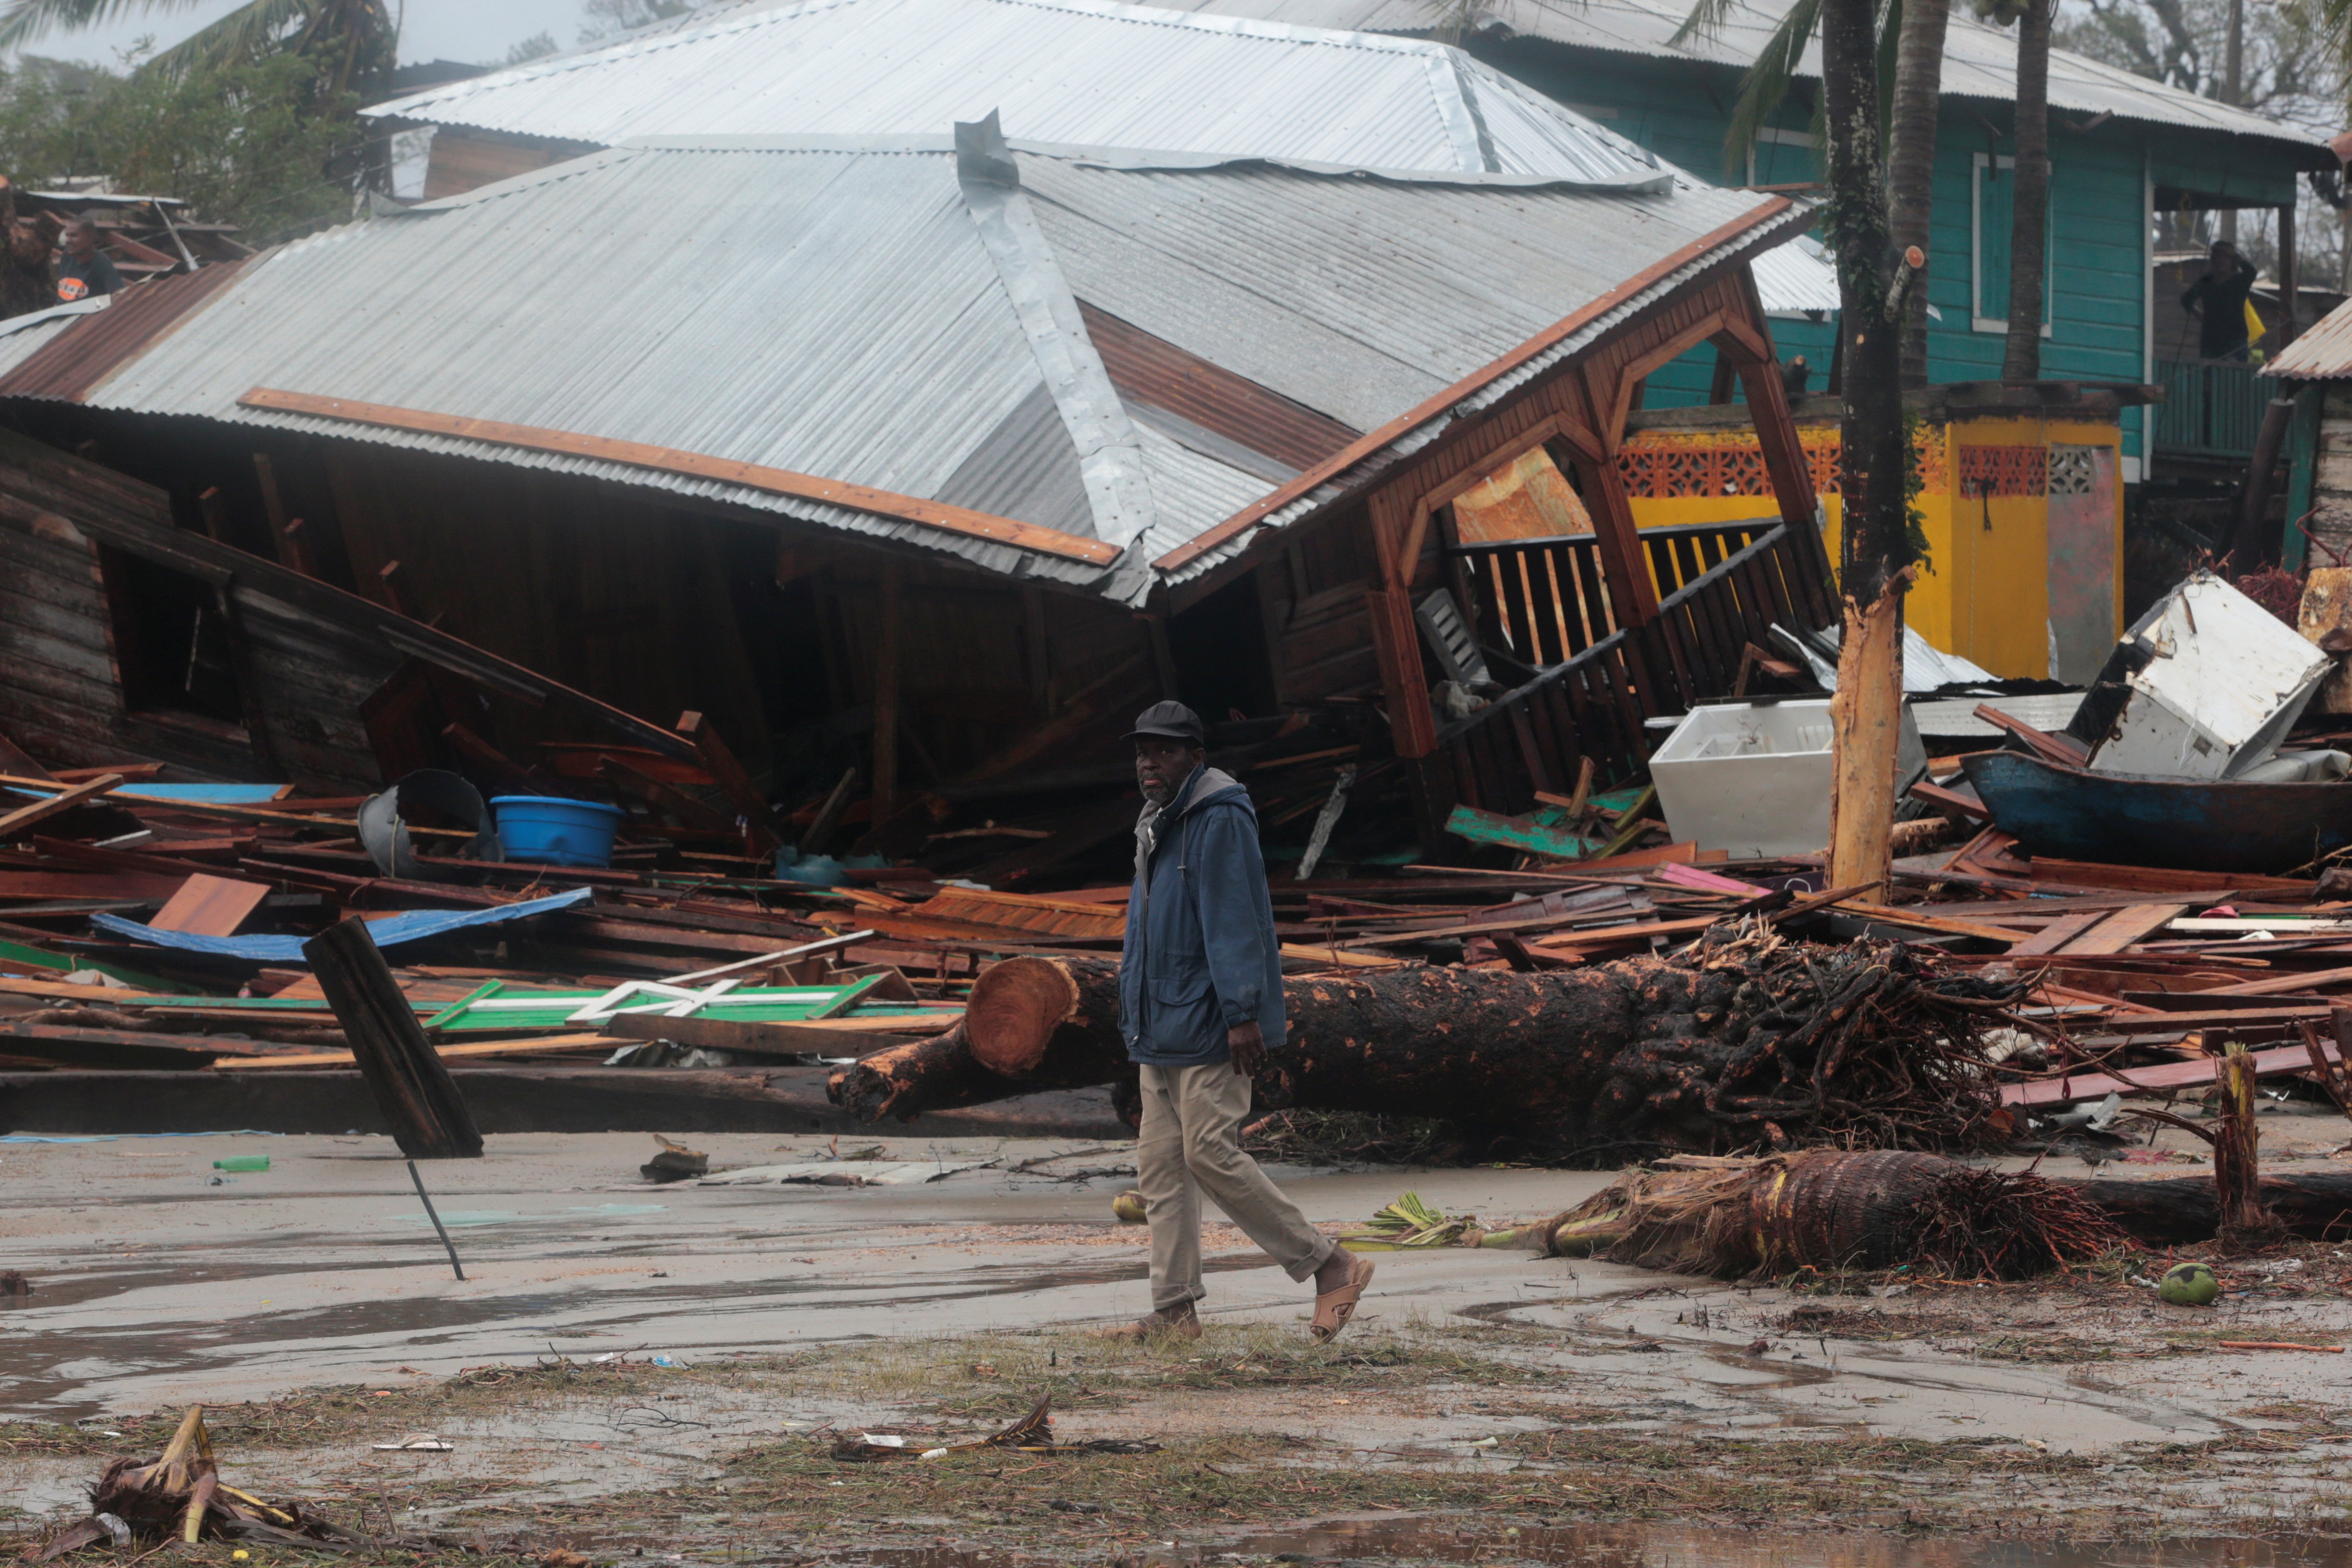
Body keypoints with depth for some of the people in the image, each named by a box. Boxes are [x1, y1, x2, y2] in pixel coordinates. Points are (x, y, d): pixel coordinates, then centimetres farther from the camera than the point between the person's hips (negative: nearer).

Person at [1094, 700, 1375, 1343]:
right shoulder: (1157, 827, 18)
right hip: (1162, 1027, 10)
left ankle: (1332, 1266, -4)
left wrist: (1243, 1013, -23)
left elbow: (1234, 921, -19)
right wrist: (1134, 1012, 21)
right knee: (1160, 1164, 6)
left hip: (1208, 1025, -10)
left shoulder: (1220, 820, -12)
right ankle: (1174, 1310, 8)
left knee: (1211, 1155, -13)